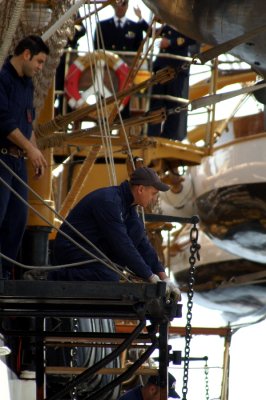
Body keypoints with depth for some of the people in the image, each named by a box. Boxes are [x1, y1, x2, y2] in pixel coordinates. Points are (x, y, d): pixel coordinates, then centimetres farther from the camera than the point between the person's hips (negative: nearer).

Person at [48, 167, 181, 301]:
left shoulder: (128, 206, 6)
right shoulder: (108, 201, -24)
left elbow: (142, 243, 9)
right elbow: (121, 243, -27)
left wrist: (164, 278, 1)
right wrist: (151, 278, -25)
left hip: (94, 248, 9)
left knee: (136, 225, -5)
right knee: (110, 280, -31)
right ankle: (59, 276, -13)